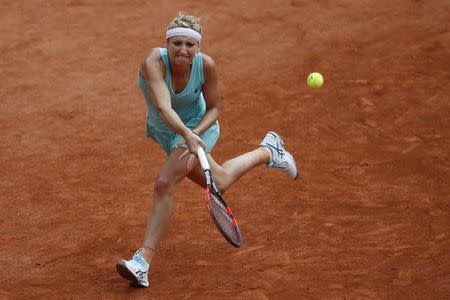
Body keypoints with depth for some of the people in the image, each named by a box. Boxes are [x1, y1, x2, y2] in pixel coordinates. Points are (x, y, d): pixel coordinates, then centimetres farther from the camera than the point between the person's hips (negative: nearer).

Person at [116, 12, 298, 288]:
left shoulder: (206, 65, -29)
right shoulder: (154, 62, -34)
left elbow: (214, 108, -13)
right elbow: (163, 108, -48)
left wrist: (194, 134, -32)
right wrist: (186, 135, -65)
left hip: (198, 127, -3)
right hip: (165, 132, 3)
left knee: (164, 184, -25)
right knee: (218, 182, 23)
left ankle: (143, 260, -18)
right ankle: (268, 151, 49)